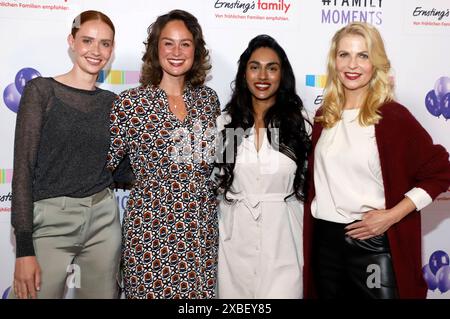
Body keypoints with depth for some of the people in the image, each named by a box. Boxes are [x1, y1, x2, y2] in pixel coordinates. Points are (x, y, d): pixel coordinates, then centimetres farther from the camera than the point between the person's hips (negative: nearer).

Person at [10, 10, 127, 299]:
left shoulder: (111, 102, 8)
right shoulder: (42, 90, -5)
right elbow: (23, 168, -10)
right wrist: (24, 248, -14)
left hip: (103, 220, 4)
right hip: (51, 221, -4)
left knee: (103, 294, 12)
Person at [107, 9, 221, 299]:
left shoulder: (209, 99, 6)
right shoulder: (131, 101, -6)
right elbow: (105, 163, -1)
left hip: (201, 227, 4)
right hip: (151, 225, -3)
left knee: (200, 291, 10)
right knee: (150, 290, 7)